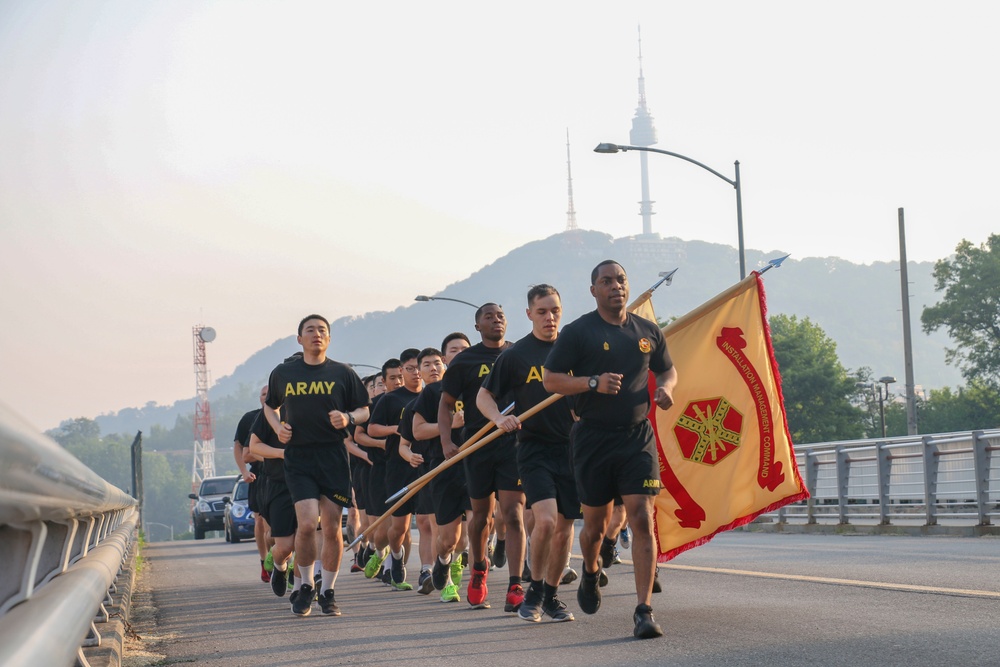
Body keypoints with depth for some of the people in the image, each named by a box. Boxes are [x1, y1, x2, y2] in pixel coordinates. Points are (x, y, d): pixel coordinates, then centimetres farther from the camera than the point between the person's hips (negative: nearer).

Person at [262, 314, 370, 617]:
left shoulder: (342, 373, 5)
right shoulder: (282, 374, 8)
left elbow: (364, 410, 12)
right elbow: (270, 406, 24)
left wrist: (348, 418, -10)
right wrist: (278, 427, 5)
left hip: (333, 456, 1)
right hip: (297, 457, 0)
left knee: (332, 527, 1)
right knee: (307, 522, -14)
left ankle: (327, 592, 14)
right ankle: (305, 586, 5)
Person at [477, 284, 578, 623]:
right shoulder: (515, 355, -1)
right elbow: (483, 396, 5)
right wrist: (499, 418, -14)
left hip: (571, 447, 3)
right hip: (534, 447, -3)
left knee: (564, 527, 6)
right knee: (545, 519, -19)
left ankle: (551, 595, 23)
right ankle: (534, 591, 0)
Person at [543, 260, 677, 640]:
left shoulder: (647, 332, 10)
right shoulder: (577, 332, -2)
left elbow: (667, 370, 25)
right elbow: (551, 380, -4)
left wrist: (666, 387, 1)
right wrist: (594, 383, -18)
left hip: (638, 438, 2)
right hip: (594, 439, -2)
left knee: (642, 520, -11)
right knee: (596, 523, 10)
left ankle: (644, 611, -12)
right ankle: (590, 572, 45)